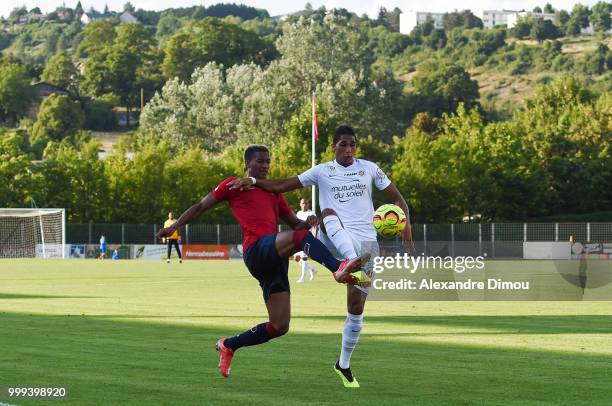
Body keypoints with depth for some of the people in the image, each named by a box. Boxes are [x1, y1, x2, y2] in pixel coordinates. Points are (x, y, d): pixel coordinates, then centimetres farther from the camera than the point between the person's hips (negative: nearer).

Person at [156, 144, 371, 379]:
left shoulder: (274, 192, 31)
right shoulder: (234, 185, 15)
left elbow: (294, 223, 29)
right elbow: (201, 207, 18)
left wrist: (307, 222, 6)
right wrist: (175, 226, 10)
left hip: (275, 259, 7)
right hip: (257, 250, -7)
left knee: (279, 327, 2)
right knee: (301, 236, -33)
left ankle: (228, 346, 21)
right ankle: (339, 268, -57)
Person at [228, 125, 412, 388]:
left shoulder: (369, 169, 11)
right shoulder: (322, 172, 8)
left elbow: (397, 198, 14)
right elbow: (283, 186, 6)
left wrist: (406, 222, -4)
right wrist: (253, 181, -7)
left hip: (365, 242, 2)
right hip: (333, 241, -1)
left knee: (356, 306, -1)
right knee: (328, 213, -35)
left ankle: (344, 365, 18)